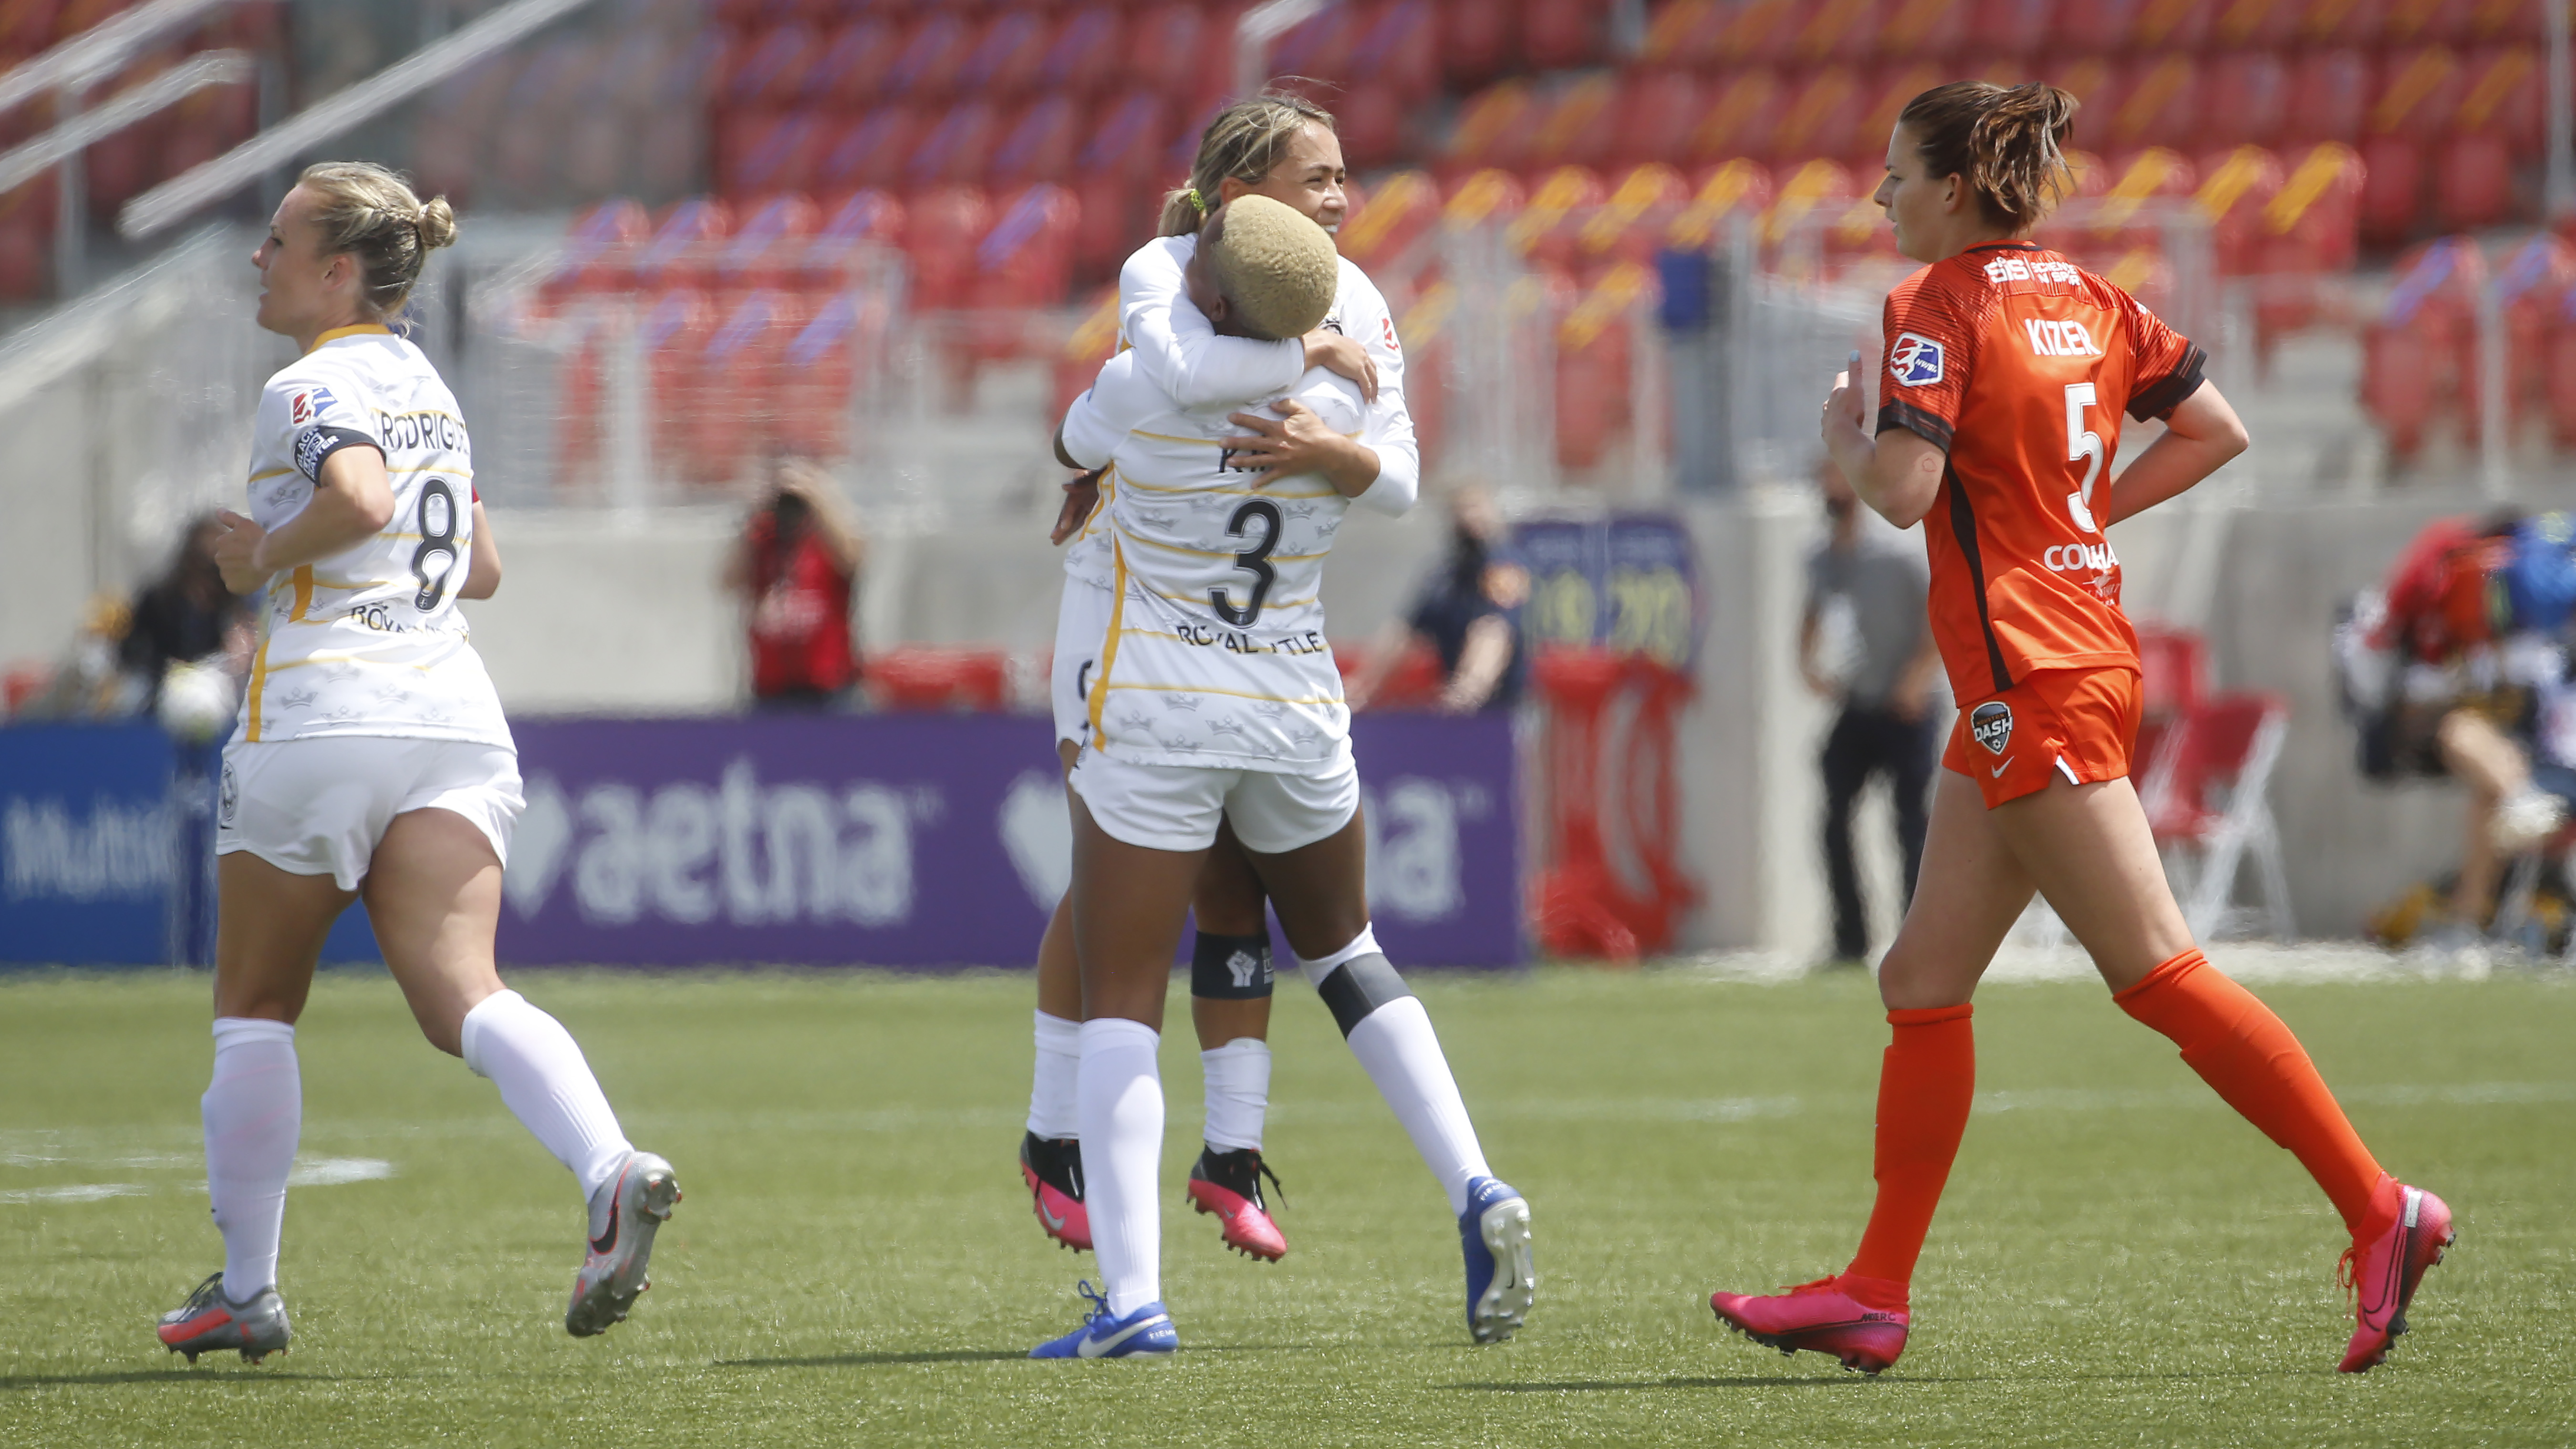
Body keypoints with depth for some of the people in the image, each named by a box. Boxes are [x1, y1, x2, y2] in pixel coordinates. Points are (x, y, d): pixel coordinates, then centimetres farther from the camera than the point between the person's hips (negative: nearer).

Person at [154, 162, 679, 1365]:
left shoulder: (311, 388, -6)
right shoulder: (425, 387, 21)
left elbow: (361, 497, -27)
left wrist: (266, 557, -9)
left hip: (322, 713, -6)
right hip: (454, 715, 6)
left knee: (255, 1007, 11)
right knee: (461, 997, -10)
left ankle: (245, 1288, 16)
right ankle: (611, 1171, -37)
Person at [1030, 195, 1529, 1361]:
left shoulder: (1142, 390, -13)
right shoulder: (1336, 410, -3)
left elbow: (1071, 447, 11)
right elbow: (1393, 487, 20)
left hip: (1154, 717, -4)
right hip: (1295, 715, 4)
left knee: (1120, 1007, -1)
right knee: (1342, 955, 25)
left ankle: (1130, 1298, -14)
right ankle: (1475, 1191, 9)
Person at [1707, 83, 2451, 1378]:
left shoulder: (1938, 306, -10)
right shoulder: (2085, 298, 13)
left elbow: (1903, 491, -20)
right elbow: (2217, 432, 15)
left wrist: (1842, 440, 0)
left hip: (2028, 678, -9)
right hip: (2081, 652, 9)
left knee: (2156, 973, -11)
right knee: (1923, 983, 11)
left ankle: (2379, 1211, -14)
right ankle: (1874, 1295, 12)